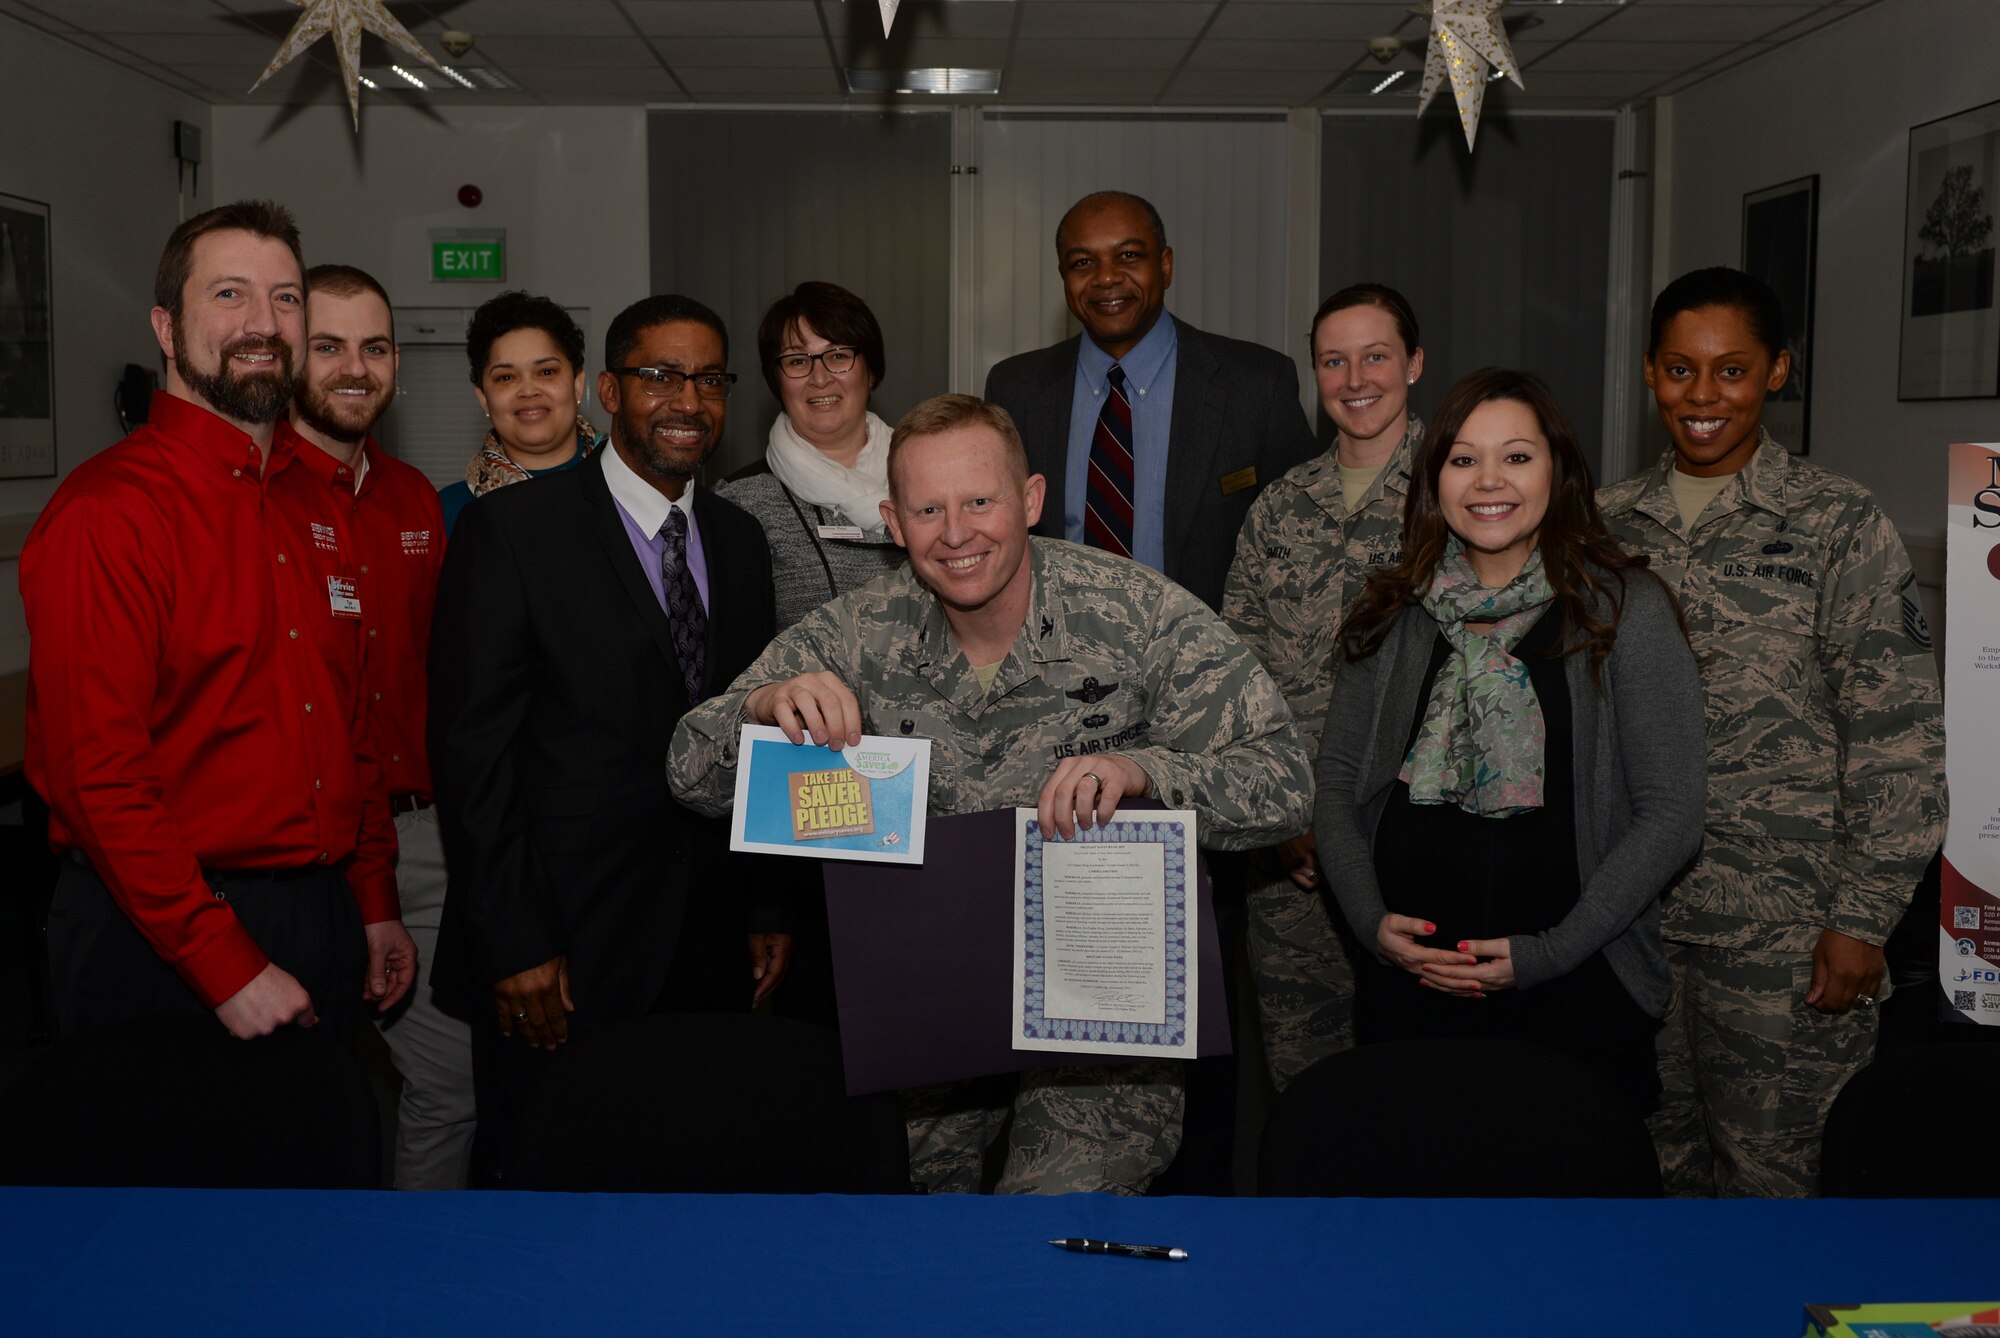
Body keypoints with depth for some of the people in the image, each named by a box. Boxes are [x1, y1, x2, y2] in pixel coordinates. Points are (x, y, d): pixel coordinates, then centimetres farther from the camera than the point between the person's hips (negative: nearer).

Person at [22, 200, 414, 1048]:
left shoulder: (310, 515, 11)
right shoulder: (108, 510, -13)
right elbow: (95, 772, -19)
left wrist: (374, 907, 12)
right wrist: (226, 965, -19)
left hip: (323, 920, 7)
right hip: (166, 948, -7)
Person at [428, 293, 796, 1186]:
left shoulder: (739, 541, 12)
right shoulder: (513, 529, -6)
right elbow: (471, 748, -10)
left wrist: (770, 908, 12)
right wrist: (514, 945, -14)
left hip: (710, 953, 5)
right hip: (559, 953, -5)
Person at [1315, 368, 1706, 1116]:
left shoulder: (1623, 609, -3)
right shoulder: (1394, 614, 7)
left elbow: (1670, 816, -6)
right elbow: (1336, 787, 10)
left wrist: (1550, 951, -12)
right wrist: (1371, 921, -5)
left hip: (1576, 998, -2)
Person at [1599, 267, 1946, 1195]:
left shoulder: (1837, 525, -6)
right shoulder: (1610, 524, 7)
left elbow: (1899, 740, -8)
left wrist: (1862, 920, -11)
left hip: (1777, 934, -4)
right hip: (1628, 912, 4)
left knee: (1764, 1168, 6)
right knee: (1656, 1159, 15)